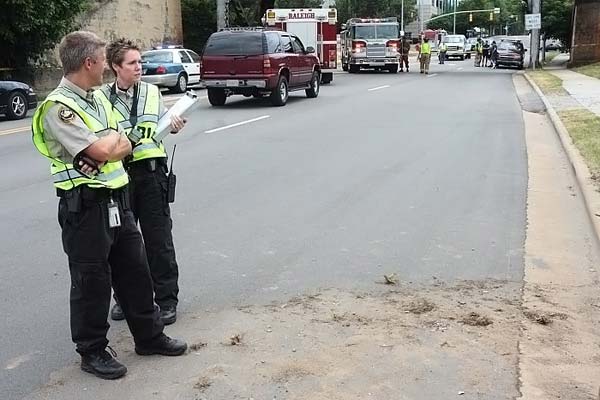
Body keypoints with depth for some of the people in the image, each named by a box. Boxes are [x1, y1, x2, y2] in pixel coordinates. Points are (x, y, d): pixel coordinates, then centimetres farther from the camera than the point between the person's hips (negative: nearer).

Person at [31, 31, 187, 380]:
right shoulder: (58, 107, -17)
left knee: (135, 271, 16)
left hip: (117, 200, 8)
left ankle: (149, 335, 31)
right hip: (85, 206, -8)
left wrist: (105, 145, -13)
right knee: (92, 282, 5)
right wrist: (113, 137, -2)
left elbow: (124, 147, 8)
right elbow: (103, 150, -24)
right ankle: (93, 352, 22)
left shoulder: (97, 98, 11)